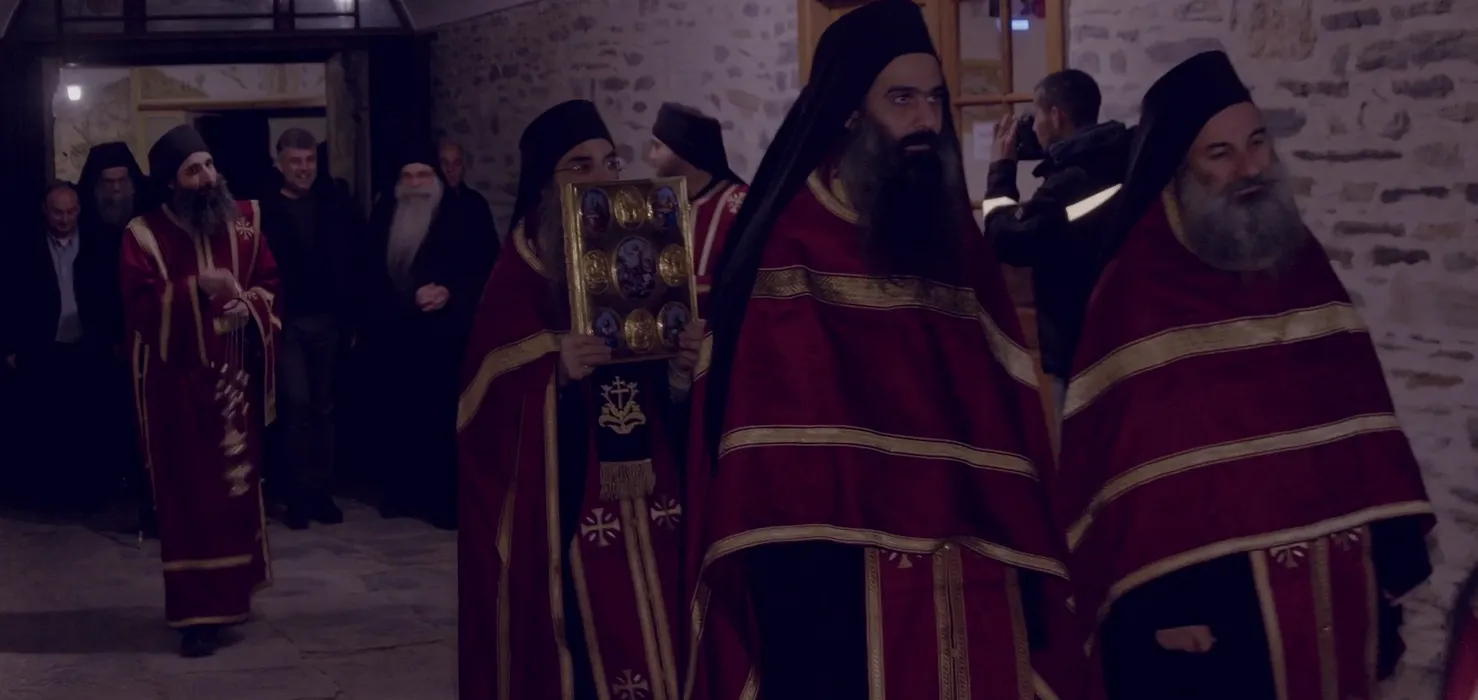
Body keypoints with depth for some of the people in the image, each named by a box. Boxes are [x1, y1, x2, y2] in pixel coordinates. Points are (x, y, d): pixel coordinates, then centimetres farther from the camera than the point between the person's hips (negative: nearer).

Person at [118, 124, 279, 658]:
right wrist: (195, 289, -25)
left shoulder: (244, 220, 6)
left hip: (234, 378, 4)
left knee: (238, 486, 11)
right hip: (178, 383, -4)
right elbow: (140, 307, -13)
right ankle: (198, 610, 2)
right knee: (189, 493, -2)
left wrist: (248, 306, -11)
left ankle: (232, 593, 27)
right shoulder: (145, 235, -5)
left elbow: (269, 284, 10)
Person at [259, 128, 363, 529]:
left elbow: (353, 263, 3)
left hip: (328, 319, 3)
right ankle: (299, 494, 3)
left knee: (323, 407, 8)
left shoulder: (336, 205, 5)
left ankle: (320, 490, 15)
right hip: (287, 322, -3)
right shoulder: (265, 209, -5)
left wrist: (353, 315, -3)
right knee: (296, 404, -5)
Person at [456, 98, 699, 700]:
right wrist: (555, 369, -24)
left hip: (646, 498, 5)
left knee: (652, 647, 6)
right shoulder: (518, 279, -3)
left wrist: (691, 361, -7)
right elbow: (490, 404, -8)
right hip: (563, 505, -4)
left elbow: (671, 391, 14)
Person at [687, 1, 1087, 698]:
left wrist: (1028, 573, 6)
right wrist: (788, 588, -17)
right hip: (844, 587, -5)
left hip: (972, 584, 5)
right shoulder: (788, 243, -3)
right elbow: (767, 420, -9)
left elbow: (1005, 424, 12)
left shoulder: (957, 238, 14)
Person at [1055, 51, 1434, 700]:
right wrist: (1159, 606, -16)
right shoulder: (1138, 290, -10)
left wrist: (1394, 550, 7)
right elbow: (1118, 448, -12)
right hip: (1208, 593, -6)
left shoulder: (1302, 259, 9)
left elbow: (1356, 403, 10)